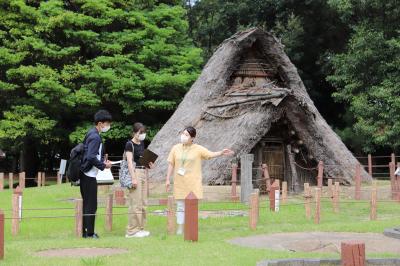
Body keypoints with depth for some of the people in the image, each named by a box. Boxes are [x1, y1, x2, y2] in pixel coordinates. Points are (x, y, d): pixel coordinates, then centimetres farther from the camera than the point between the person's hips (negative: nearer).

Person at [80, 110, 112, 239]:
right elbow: (91, 157, -24)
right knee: (91, 205, -4)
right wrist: (103, 165, -13)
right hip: (89, 175, -10)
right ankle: (90, 233, 1)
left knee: (86, 204, 14)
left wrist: (103, 160, 10)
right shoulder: (95, 137, -16)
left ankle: (83, 231, 18)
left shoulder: (92, 134, 14)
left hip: (85, 174, 10)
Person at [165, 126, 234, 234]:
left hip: (193, 183, -2)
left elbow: (210, 154, -9)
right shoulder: (176, 148, 4)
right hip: (179, 183, 2)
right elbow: (171, 164, 7)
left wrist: (221, 153, -26)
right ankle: (180, 228, 15)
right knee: (180, 206, 7)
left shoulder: (198, 149, -2)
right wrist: (168, 179, 5)